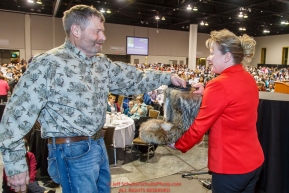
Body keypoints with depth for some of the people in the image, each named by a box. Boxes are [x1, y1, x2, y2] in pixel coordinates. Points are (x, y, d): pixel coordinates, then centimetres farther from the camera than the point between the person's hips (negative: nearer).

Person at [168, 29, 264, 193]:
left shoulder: (220, 85, -22)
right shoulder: (249, 79, 3)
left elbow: (200, 125, -17)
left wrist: (178, 144, -3)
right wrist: (207, 94, 10)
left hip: (231, 165, -8)